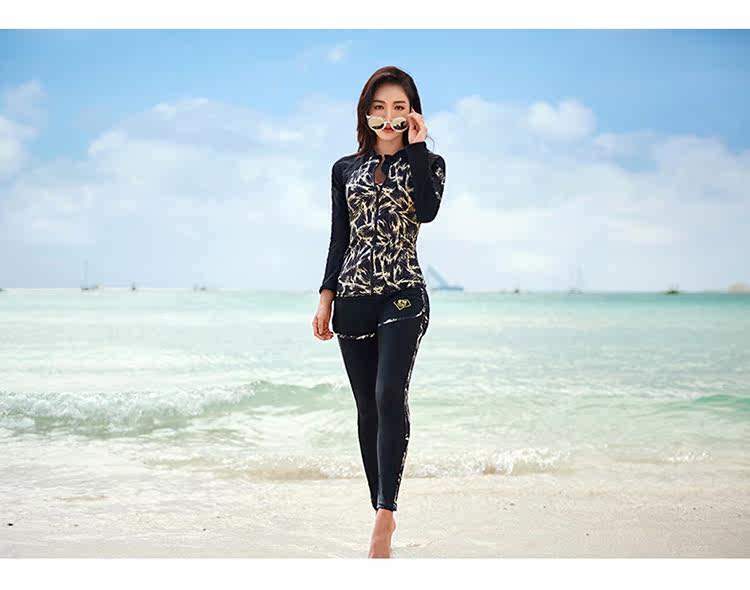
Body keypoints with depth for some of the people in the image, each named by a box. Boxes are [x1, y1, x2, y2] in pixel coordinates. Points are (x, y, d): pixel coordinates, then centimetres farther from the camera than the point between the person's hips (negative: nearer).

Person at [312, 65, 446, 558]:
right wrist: (326, 298, 8)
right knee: (368, 406, 5)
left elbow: (427, 210, -14)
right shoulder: (345, 169, 15)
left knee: (390, 394, -20)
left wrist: (416, 147, -7)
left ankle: (385, 514, -25)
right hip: (354, 297, 4)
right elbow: (339, 239, 15)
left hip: (403, 295, -4)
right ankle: (383, 510, 12)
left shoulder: (427, 162, 7)